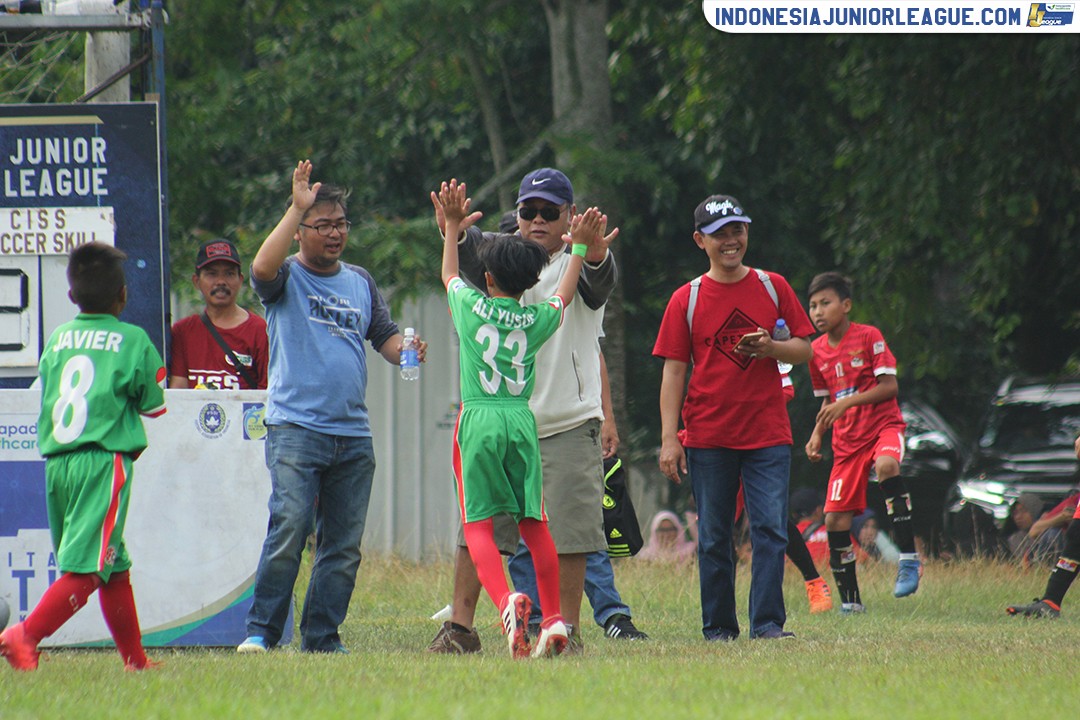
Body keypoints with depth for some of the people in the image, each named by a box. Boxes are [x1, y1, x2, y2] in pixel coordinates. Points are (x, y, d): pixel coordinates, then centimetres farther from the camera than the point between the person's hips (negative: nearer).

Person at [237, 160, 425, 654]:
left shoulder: (360, 282, 18)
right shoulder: (287, 278, 2)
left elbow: (386, 337, 19)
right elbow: (263, 267, -21)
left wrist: (406, 350, -4)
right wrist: (297, 208, -20)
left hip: (353, 436, 5)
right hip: (295, 430, -5)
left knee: (344, 546, 4)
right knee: (289, 530, -17)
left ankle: (322, 638, 11)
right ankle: (260, 631, -11)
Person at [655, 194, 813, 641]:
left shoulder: (772, 287, 7)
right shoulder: (686, 300, 3)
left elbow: (804, 349, 9)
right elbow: (674, 371, 1)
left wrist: (770, 348, -13)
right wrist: (669, 439, -6)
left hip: (768, 432, 0)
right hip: (708, 436, 0)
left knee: (771, 529, -8)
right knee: (713, 536, 4)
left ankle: (767, 623, -6)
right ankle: (718, 628, 11)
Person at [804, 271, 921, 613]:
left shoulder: (869, 337, -8)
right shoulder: (817, 351, 8)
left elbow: (889, 386, -14)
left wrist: (848, 402, -23)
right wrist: (817, 435, 4)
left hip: (883, 425, -6)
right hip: (847, 441, 6)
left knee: (886, 465, -40)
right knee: (835, 519, -3)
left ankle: (909, 558, -36)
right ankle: (849, 599, 11)